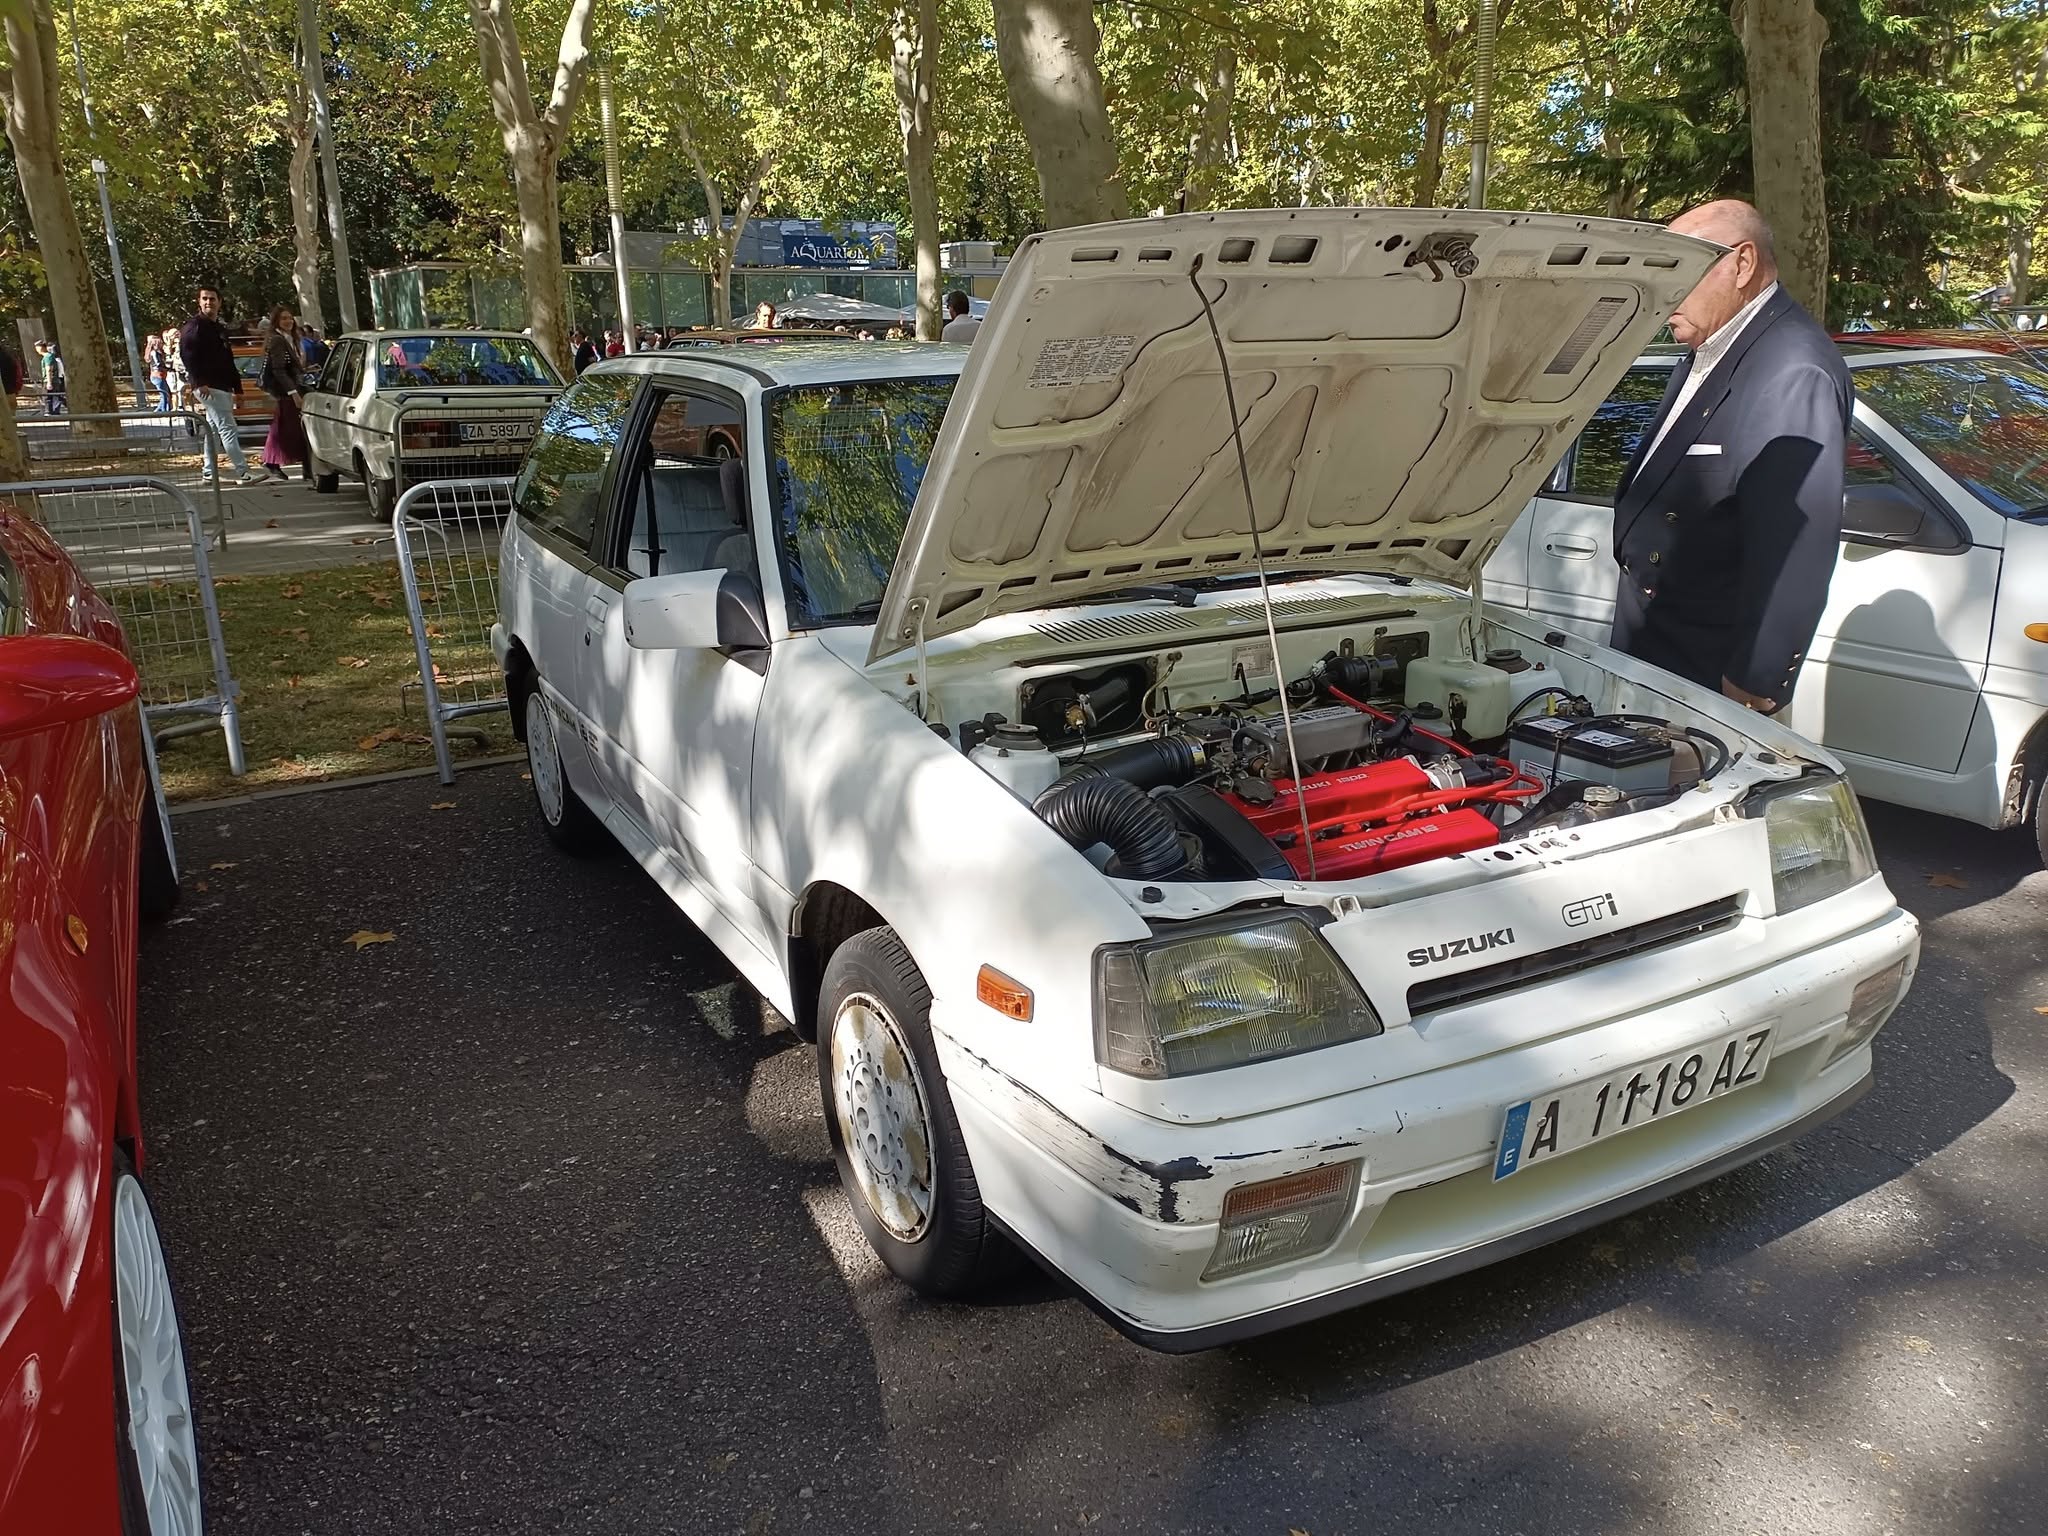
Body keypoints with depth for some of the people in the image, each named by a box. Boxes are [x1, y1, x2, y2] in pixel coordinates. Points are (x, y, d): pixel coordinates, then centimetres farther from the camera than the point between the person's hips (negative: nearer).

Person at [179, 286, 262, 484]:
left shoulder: (220, 329, 21)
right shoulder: (194, 325, -5)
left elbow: (229, 361, 24)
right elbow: (186, 354, -14)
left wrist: (237, 388, 18)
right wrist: (199, 383, -22)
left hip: (223, 387, 9)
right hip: (208, 387, -9)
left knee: (213, 430, 12)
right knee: (227, 428, -14)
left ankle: (209, 473, 17)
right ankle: (243, 472, -18)